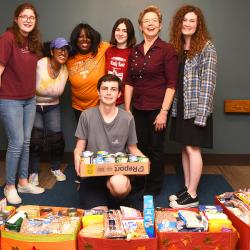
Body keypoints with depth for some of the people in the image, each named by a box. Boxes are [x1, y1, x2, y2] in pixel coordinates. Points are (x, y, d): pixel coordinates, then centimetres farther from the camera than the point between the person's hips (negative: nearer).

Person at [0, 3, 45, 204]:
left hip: (29, 99, 7)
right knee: (17, 142, -3)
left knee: (26, 141, 12)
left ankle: (23, 182, 25)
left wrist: (32, 91, 14)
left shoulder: (34, 42, 7)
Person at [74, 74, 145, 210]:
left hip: (119, 171, 0)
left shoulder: (127, 118, 2)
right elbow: (79, 147, 4)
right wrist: (77, 157, -20)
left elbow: (133, 148, 10)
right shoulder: (87, 116, -1)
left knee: (119, 185, -37)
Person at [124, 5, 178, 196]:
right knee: (140, 147, 10)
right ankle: (140, 183, 30)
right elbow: (129, 82, 9)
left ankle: (153, 187, 26)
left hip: (157, 108, -4)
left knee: (155, 149, 7)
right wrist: (126, 109, 5)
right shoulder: (135, 51, 8)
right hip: (138, 108, 4)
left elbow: (171, 84, -11)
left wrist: (164, 112, -14)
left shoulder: (167, 50, -8)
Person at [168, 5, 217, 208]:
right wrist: (173, 106, 4)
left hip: (196, 107, -6)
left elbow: (208, 81, -13)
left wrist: (202, 113, -19)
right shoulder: (177, 46, 12)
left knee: (192, 149, -3)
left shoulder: (206, 47, -8)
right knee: (185, 148, 12)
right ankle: (187, 188, 23)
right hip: (180, 106, 7)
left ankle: (192, 195, 6)